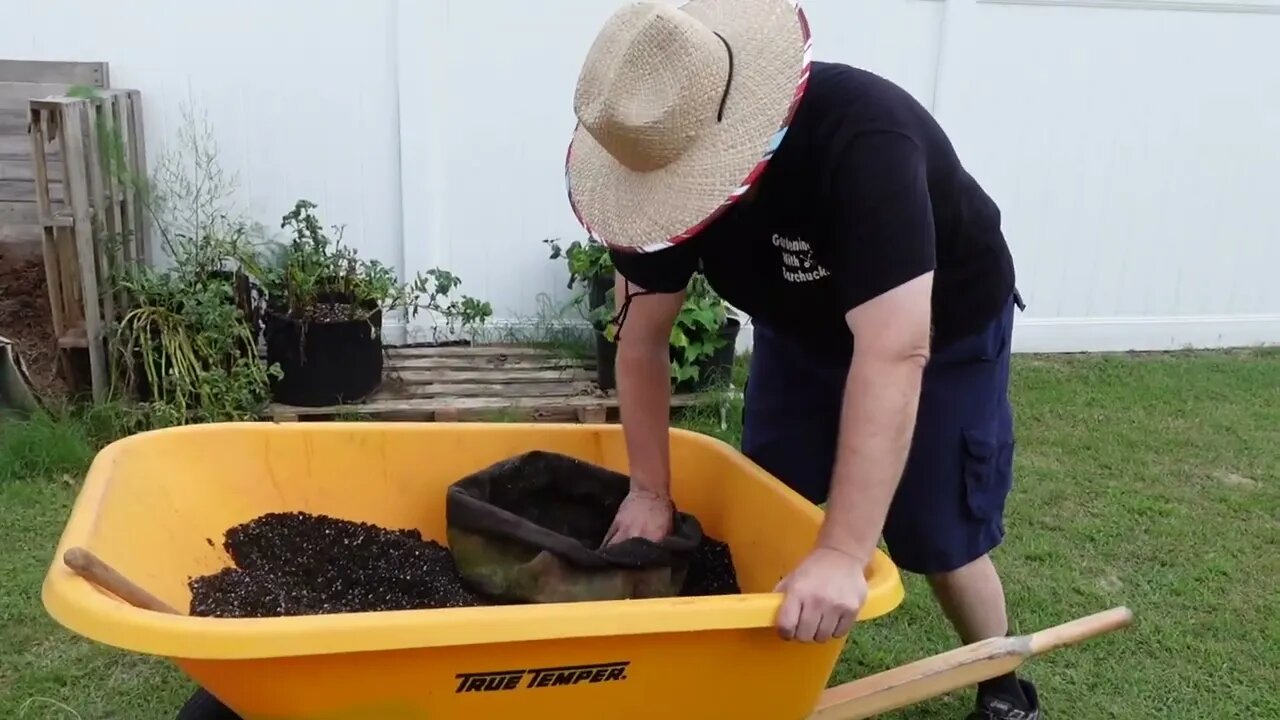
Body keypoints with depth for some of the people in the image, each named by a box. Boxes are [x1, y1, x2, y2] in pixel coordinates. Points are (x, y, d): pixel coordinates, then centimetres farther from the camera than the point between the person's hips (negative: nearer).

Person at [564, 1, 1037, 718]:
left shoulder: (861, 139, -41)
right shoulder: (660, 155, -22)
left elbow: (894, 354, -46)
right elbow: (643, 337, -14)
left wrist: (843, 554, -49)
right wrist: (651, 493, -13)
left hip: (943, 333, -5)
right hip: (800, 330, 5)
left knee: (939, 541, -2)